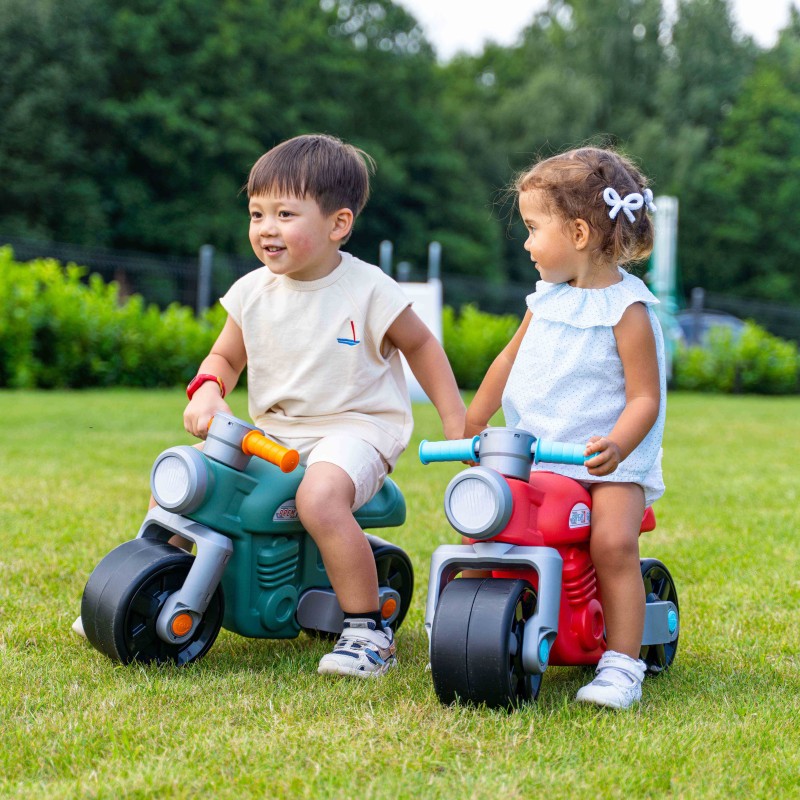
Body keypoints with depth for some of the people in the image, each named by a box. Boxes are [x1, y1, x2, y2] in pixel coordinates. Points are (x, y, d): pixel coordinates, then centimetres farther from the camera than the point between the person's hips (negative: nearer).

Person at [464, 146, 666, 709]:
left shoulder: (627, 309, -11)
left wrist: (617, 445, -32)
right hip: (531, 457, 6)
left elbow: (645, 396, -13)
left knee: (614, 543, -26)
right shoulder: (548, 297, 10)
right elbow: (510, 359, 24)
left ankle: (621, 664, -18)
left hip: (608, 462, -6)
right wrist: (472, 424, 27)